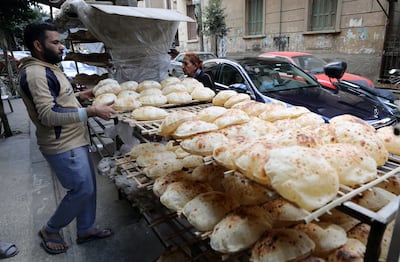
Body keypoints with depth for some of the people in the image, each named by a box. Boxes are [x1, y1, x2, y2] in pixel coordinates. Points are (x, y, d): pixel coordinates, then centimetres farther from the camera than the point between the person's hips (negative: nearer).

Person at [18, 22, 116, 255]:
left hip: (75, 140, 10)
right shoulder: (35, 73, -19)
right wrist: (92, 111, -30)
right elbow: (48, 115, -27)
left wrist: (80, 95, 11)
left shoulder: (48, 68, 13)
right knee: (82, 190, -1)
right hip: (63, 146, -10)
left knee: (88, 185, 16)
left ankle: (85, 229, 32)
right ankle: (51, 231, 23)